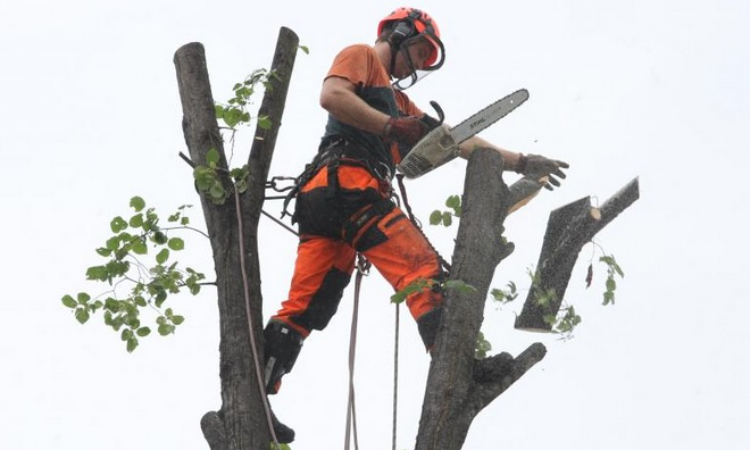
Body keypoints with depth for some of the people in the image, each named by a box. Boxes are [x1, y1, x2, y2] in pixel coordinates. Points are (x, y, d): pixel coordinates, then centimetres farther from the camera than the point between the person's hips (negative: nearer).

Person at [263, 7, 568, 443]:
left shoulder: (397, 99, 36)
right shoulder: (362, 56, 11)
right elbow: (331, 95, -11)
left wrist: (520, 161, 27)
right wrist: (392, 127, -14)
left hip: (323, 197, 9)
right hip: (348, 183, -9)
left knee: (305, 308, 1)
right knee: (425, 272, -16)